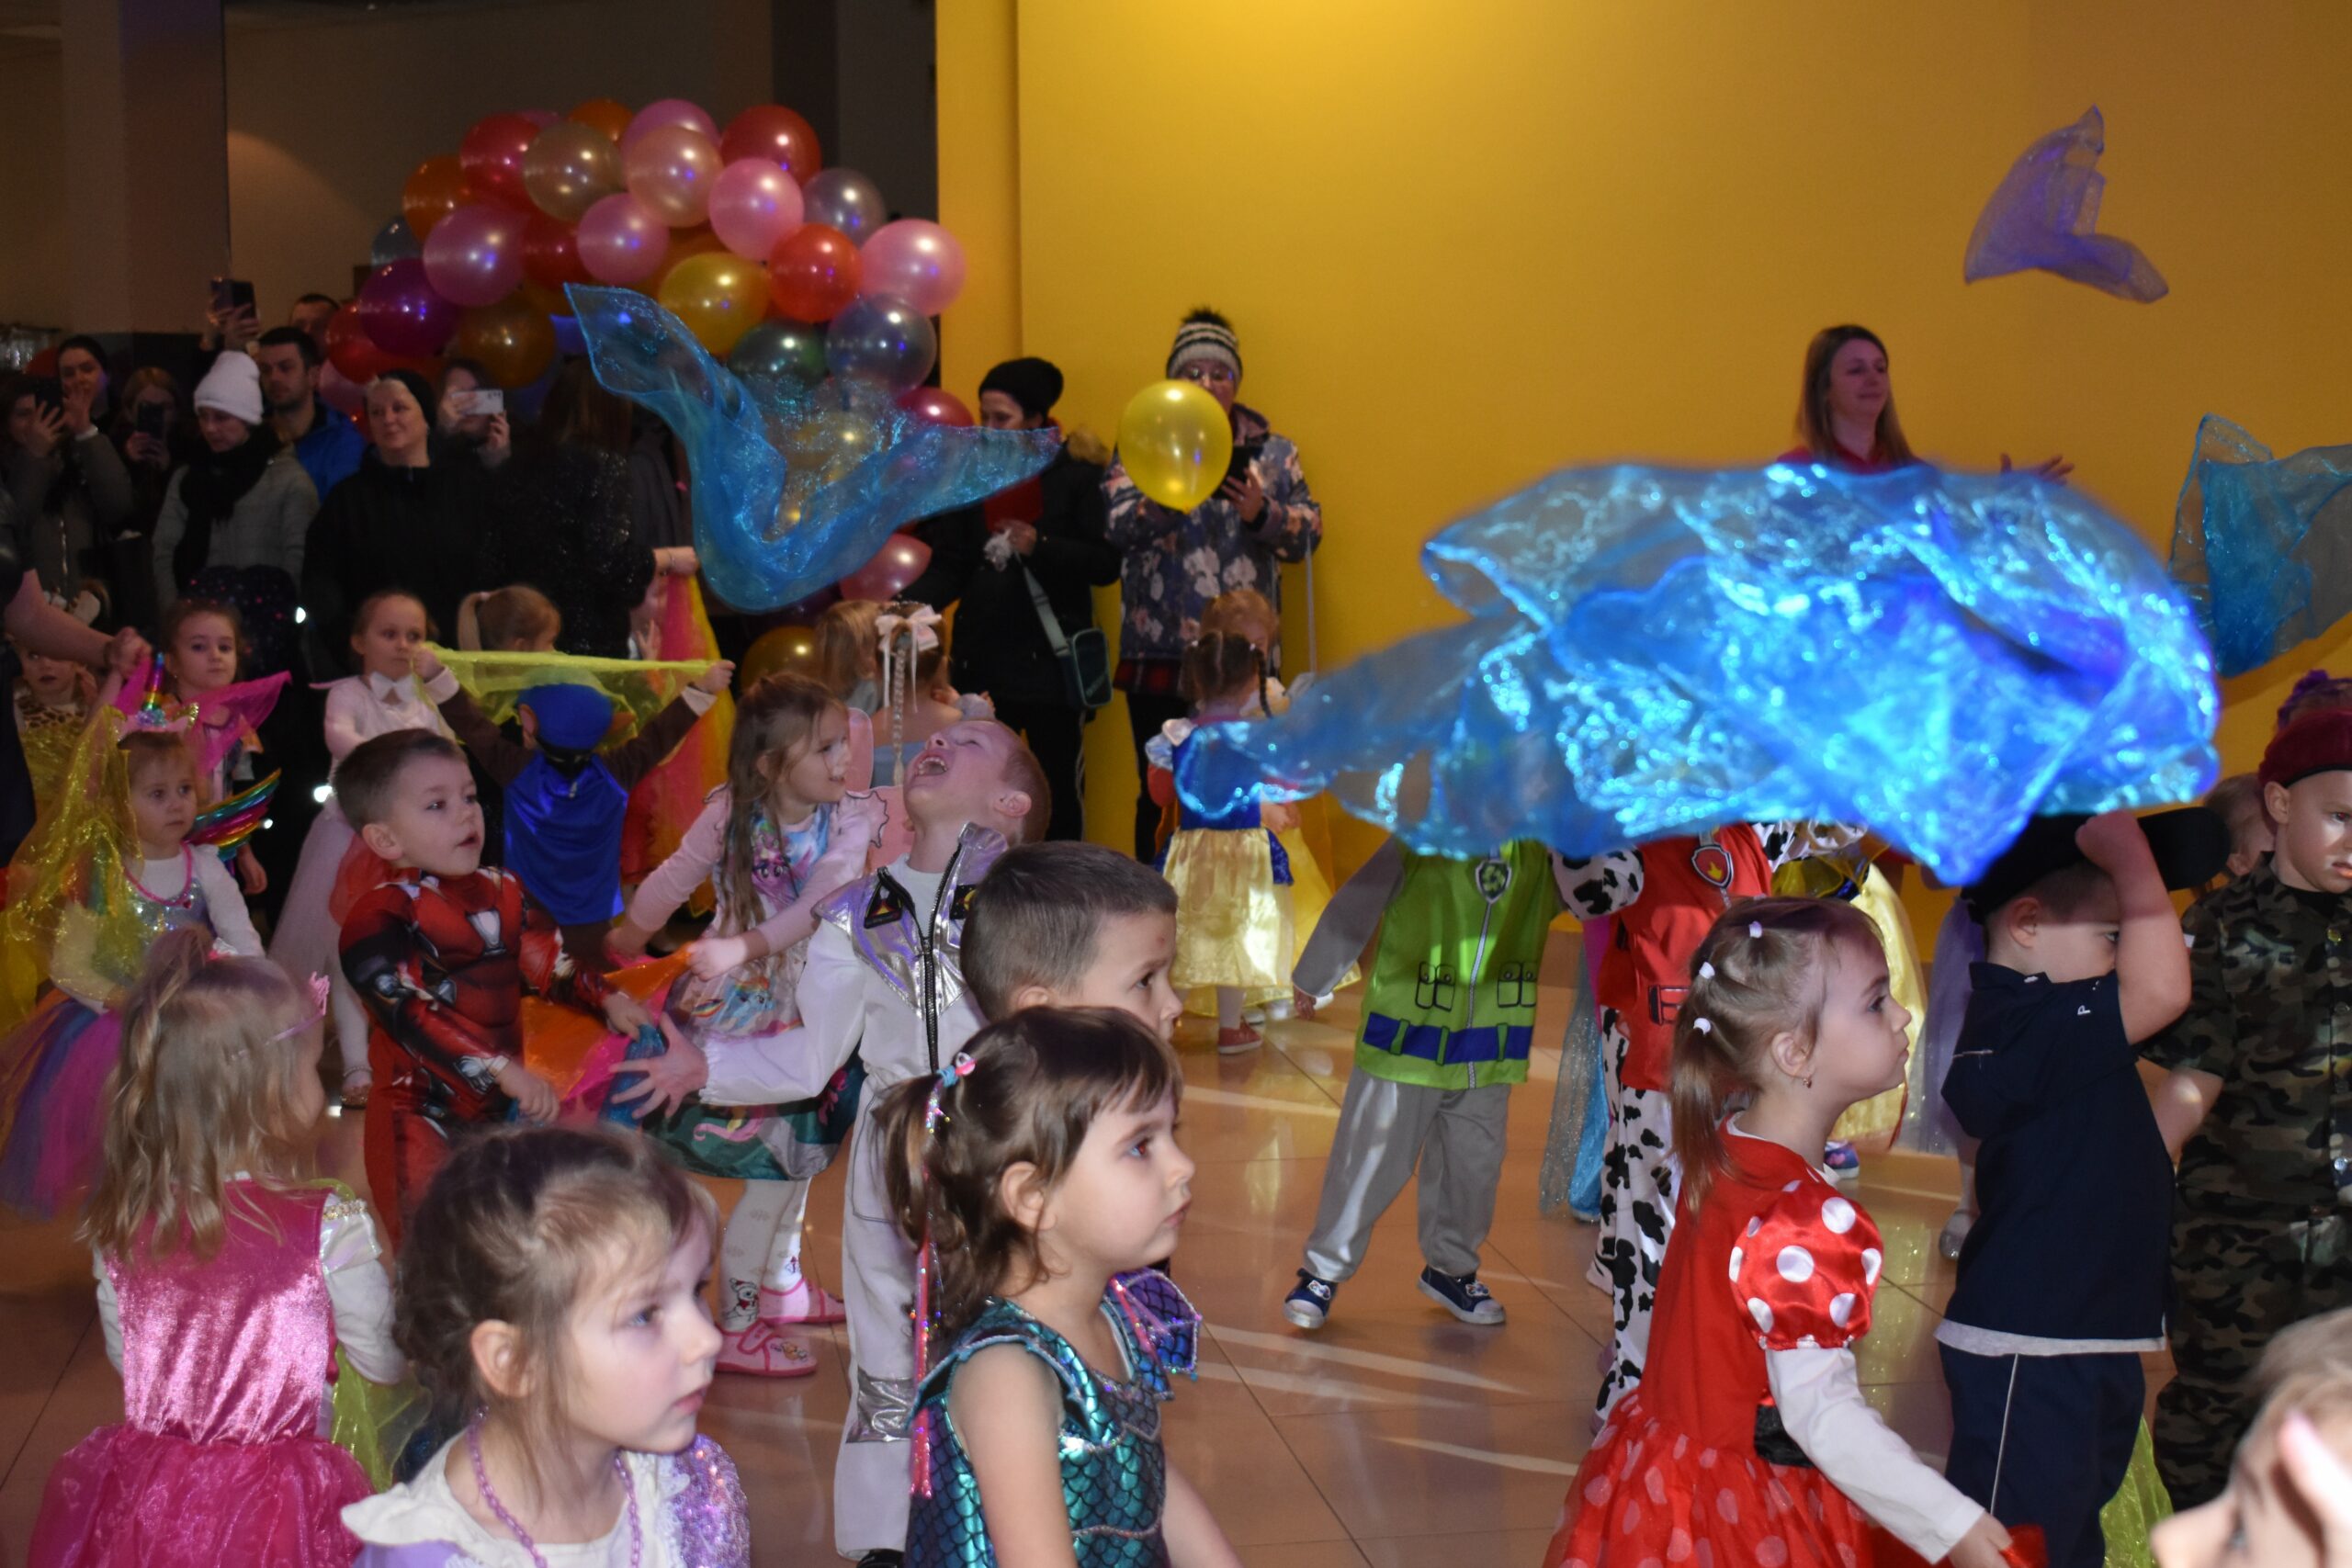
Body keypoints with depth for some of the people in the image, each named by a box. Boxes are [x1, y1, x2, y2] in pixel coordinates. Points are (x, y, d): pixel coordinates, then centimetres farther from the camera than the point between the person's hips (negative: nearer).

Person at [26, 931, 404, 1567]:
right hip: (275, 1513, -5)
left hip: (139, 1499, 5)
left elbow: (123, 1356, 11)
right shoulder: (330, 1226, -17)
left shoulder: (120, 1218, -5)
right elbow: (383, 1362, -3)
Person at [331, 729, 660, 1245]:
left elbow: (551, 964, 11)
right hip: (424, 1119, -7)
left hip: (503, 1107, 7)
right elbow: (411, 1017, -25)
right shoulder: (378, 919, -16)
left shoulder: (501, 893, 7)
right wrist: (503, 1070, -32)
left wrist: (609, 1000, -7)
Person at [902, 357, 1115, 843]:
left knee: (1059, 787, 3)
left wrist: (1040, 546, -21)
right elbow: (949, 567, 6)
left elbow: (1106, 564, -9)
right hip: (982, 661, 4)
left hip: (1049, 661, -4)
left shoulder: (1076, 474, -3)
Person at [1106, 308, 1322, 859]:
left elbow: (1309, 533, 6)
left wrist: (1261, 513, -14)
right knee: (1159, 799, 3)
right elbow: (1117, 526, -6)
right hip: (1160, 655, -1)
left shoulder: (1273, 453, 12)